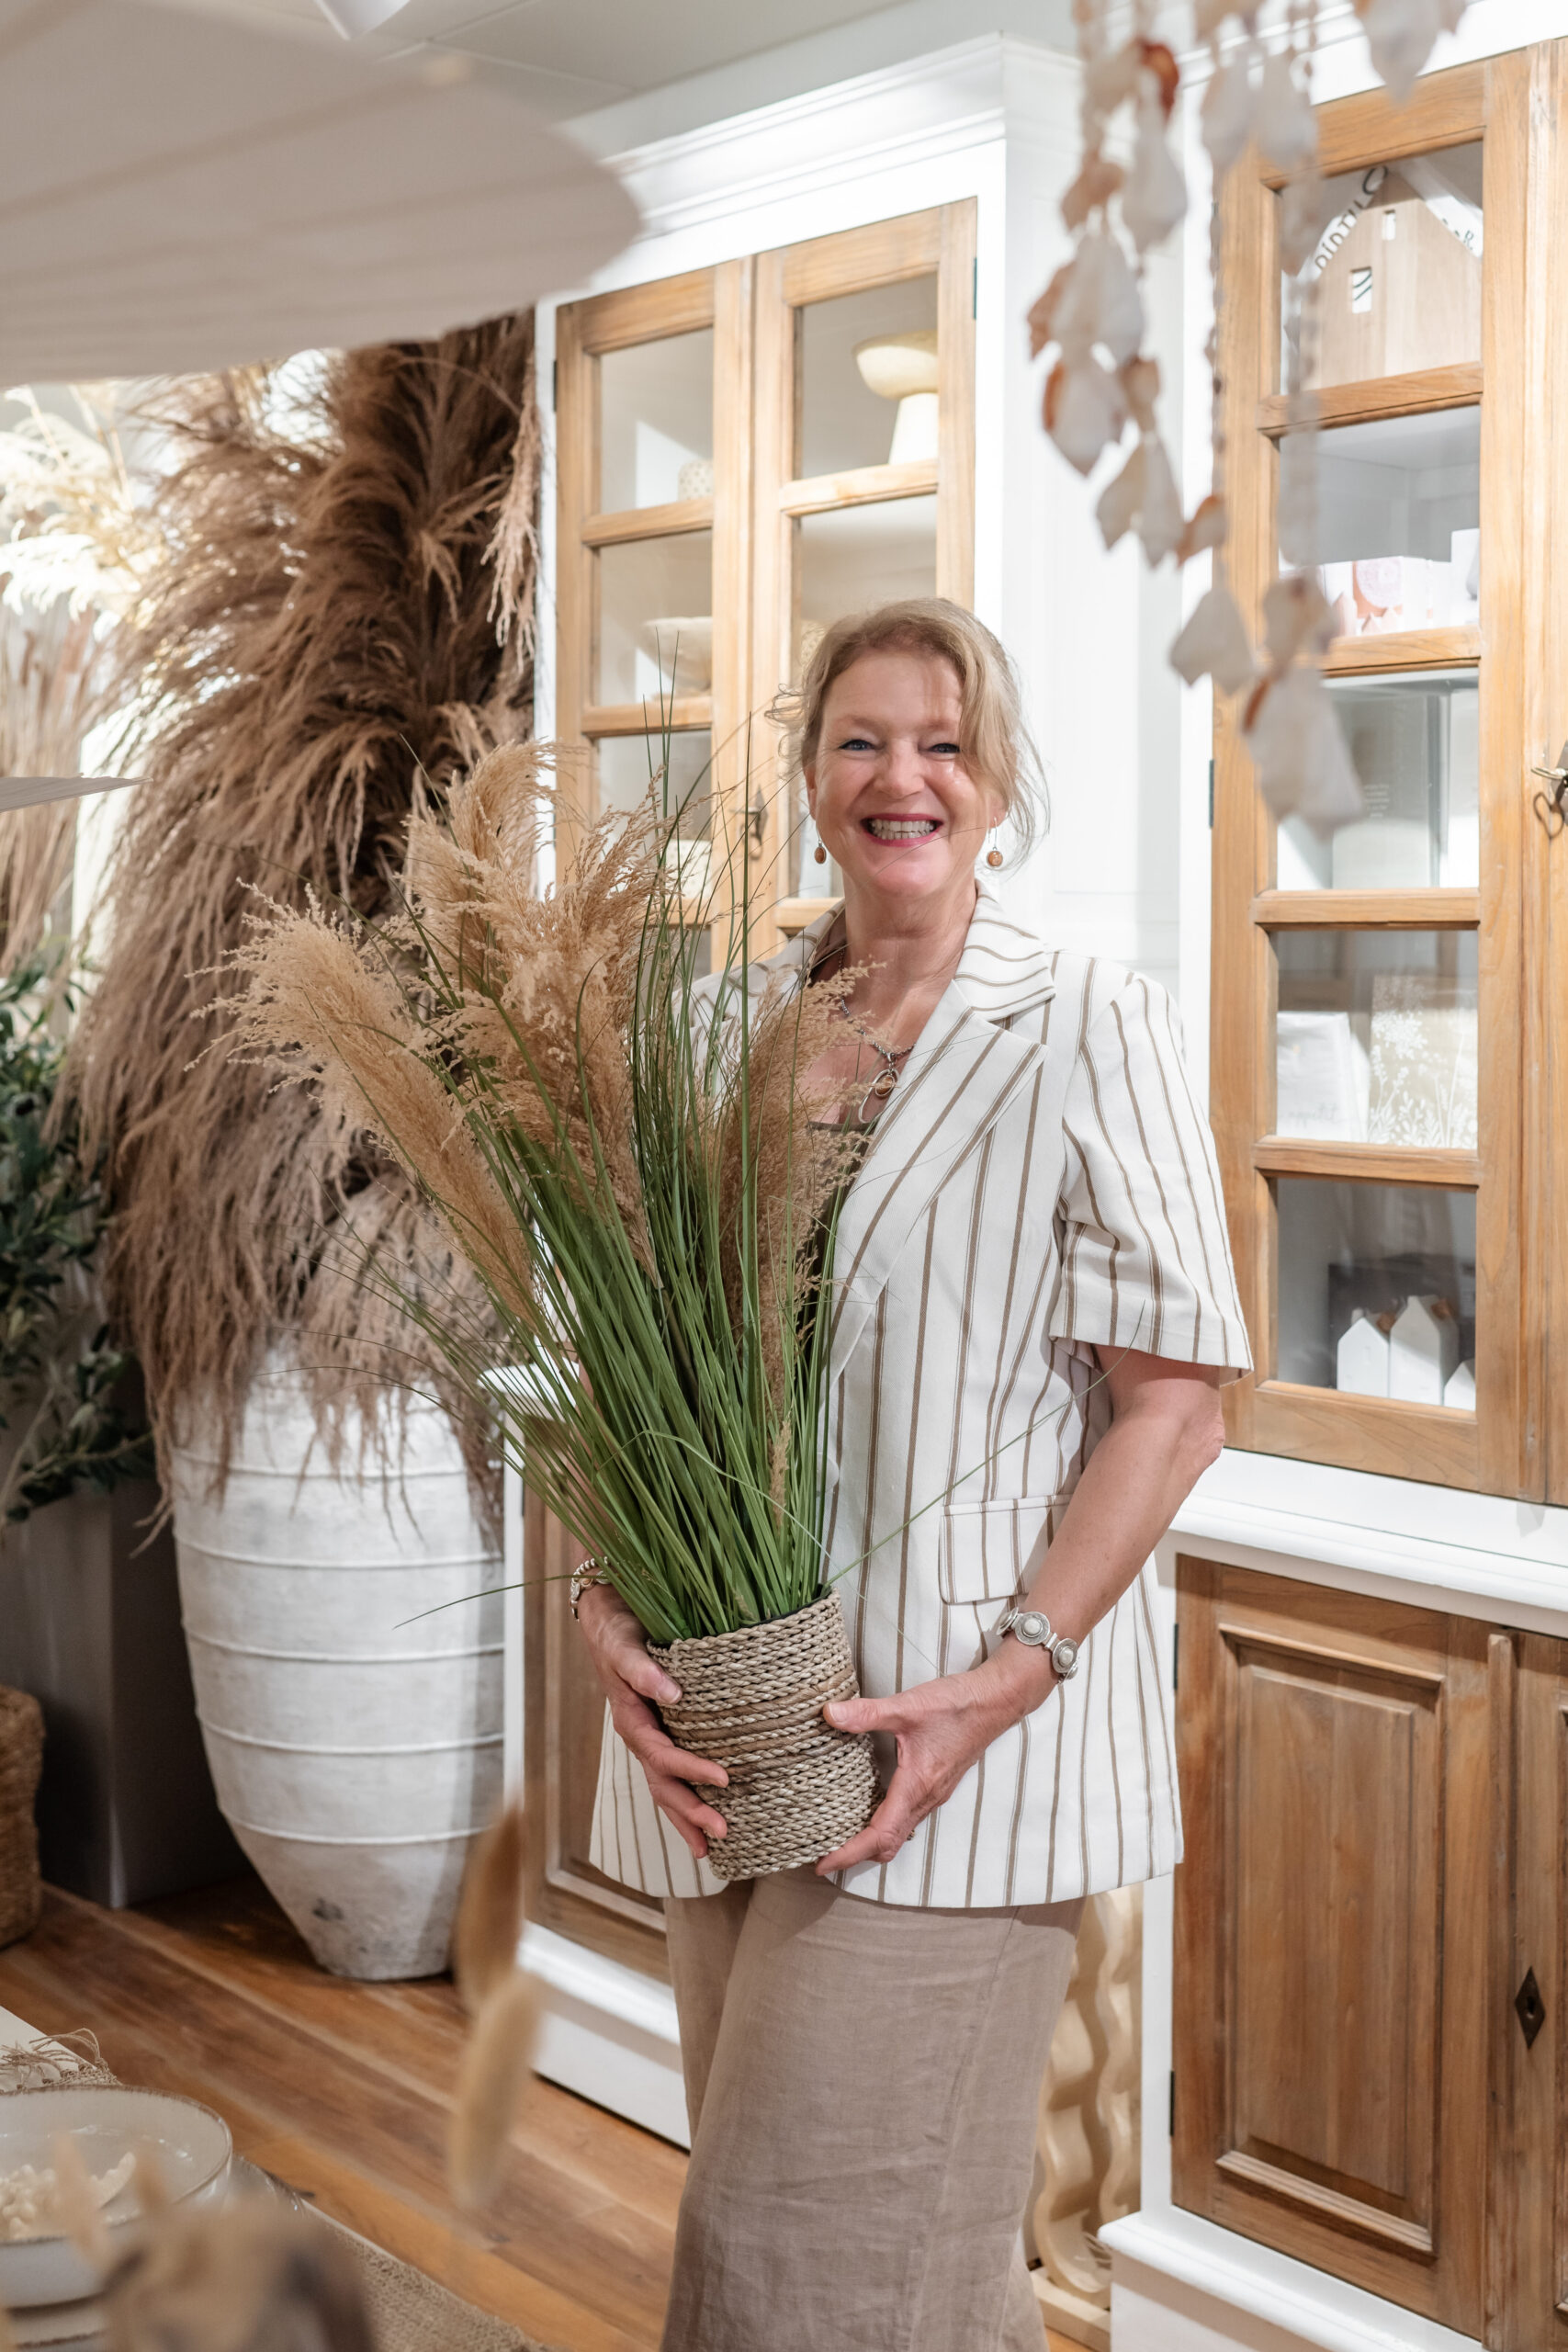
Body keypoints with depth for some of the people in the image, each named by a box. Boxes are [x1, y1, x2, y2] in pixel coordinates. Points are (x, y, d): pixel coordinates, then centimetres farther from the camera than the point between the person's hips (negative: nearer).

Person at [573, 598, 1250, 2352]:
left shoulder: (1090, 1036, -4)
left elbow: (1174, 1398, -7)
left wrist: (1008, 1677, -15)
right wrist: (607, 1616, -5)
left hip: (967, 1743, -5)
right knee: (755, 2193, 16)